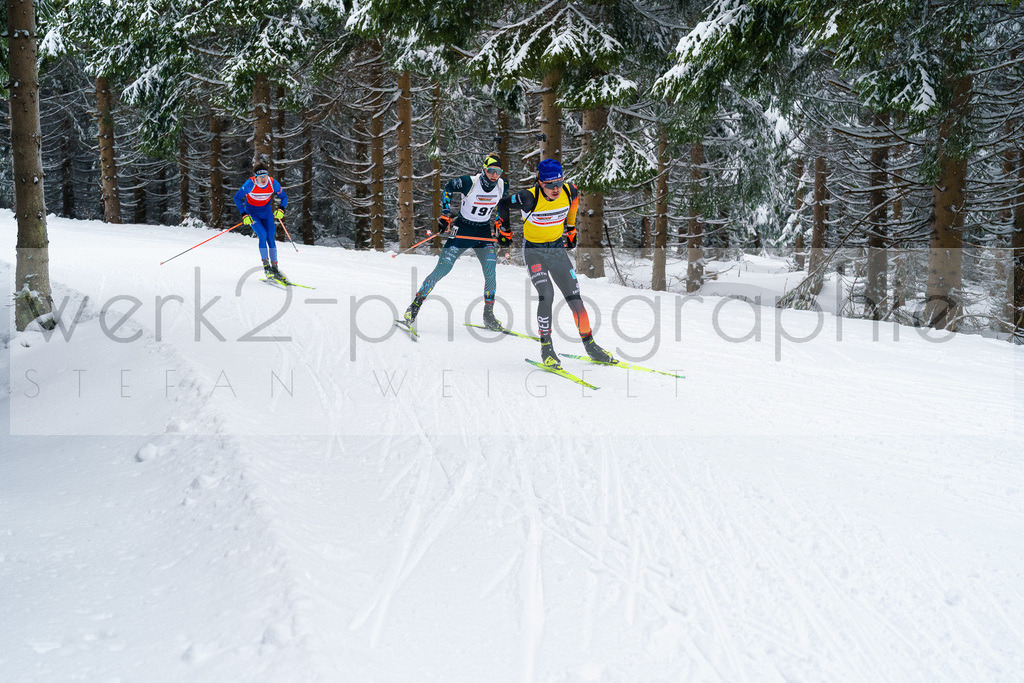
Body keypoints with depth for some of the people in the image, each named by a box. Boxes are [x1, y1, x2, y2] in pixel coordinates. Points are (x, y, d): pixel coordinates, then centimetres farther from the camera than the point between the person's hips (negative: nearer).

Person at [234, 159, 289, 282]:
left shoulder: (273, 183, -20)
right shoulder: (250, 184, -26)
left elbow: (284, 197, -6)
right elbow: (237, 198, -17)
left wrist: (281, 209, -25)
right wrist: (244, 215, -26)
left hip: (266, 210, 3)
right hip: (251, 211, -3)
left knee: (271, 238, -6)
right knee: (263, 234, -21)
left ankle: (274, 268, 1)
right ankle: (266, 266, -14)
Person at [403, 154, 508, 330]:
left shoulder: (502, 186, -8)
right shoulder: (468, 182, -19)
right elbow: (447, 188, -1)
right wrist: (445, 215, -3)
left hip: (484, 232, 3)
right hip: (462, 229, -3)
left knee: (490, 274, -11)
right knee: (442, 269, -8)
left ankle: (488, 316, 4)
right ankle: (415, 305, 4)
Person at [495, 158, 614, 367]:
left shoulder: (570, 192, -13)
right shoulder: (529, 198, -24)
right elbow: (503, 204, -7)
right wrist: (504, 231, 3)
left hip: (558, 248, 4)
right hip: (534, 251, -4)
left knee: (574, 297, 0)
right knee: (546, 294, -21)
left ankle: (589, 344, 14)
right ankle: (546, 347, -6)